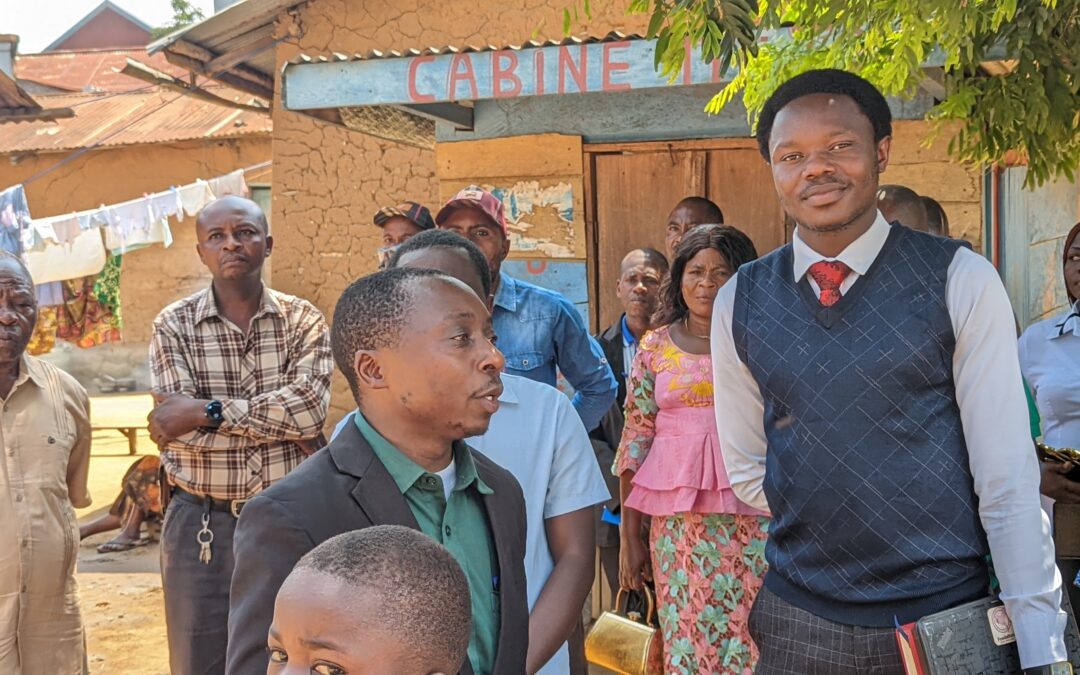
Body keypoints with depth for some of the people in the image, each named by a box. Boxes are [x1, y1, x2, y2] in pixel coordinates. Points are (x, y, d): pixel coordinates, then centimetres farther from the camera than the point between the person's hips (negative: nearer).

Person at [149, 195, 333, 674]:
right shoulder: (174, 326, -1)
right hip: (203, 527, 0)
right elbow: (175, 427, -14)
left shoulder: (302, 320, 1)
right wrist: (281, 421, -13)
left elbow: (311, 406, -16)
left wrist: (208, 410, -18)